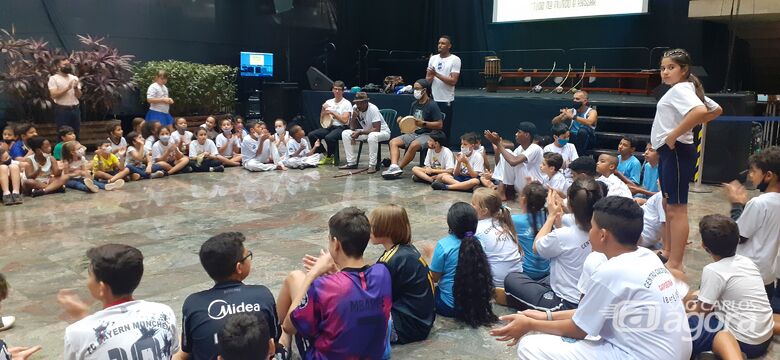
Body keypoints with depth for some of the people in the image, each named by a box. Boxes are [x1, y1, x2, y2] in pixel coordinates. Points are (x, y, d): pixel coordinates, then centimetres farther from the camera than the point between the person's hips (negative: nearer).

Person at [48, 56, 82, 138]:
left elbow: (79, 96, 5)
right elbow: (54, 95, -14)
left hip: (75, 109, 5)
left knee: (76, 134, 10)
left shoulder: (74, 78, 10)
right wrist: (67, 88, -19)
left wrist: (76, 88, -14)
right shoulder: (53, 78, -4)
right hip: (62, 110, -5)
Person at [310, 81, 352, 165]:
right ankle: (324, 154, -1)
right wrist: (323, 109, -2)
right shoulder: (328, 102, 14)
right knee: (311, 135, -16)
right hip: (329, 126, 6)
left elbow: (344, 120, -13)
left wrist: (332, 112, -9)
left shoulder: (346, 103, -3)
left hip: (341, 127, -6)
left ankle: (330, 156, -8)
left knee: (329, 137, -36)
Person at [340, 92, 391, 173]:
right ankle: (352, 163, -3)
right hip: (366, 131, 7)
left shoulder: (373, 109, -25)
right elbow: (352, 128, -3)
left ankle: (372, 166, -30)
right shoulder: (355, 108, -7)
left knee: (372, 136, -41)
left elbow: (376, 129, -31)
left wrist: (360, 132, -31)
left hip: (382, 132, -7)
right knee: (345, 133, -8)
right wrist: (354, 117, -22)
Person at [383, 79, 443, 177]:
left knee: (414, 145, -37)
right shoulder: (414, 104, 14)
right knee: (393, 142, -12)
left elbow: (440, 125, -13)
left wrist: (423, 123, -21)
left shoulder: (432, 105, -8)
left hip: (428, 135, -8)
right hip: (414, 133, 8)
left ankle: (399, 168, -25)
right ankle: (394, 166, -31)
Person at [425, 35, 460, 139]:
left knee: (444, 130, -2)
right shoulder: (433, 58, 12)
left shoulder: (455, 60, -4)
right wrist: (430, 77, -9)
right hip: (433, 99, 5)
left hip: (446, 100, -5)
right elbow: (427, 80, 14)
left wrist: (436, 74, -17)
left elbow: (453, 81, -13)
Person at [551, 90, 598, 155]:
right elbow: (554, 122, 0)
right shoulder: (571, 111, 6)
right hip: (572, 139, 3)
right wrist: (563, 114, -19)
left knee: (582, 131, -36)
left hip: (587, 142, -3)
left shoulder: (592, 111, -7)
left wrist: (572, 116, -37)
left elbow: (589, 122, -32)